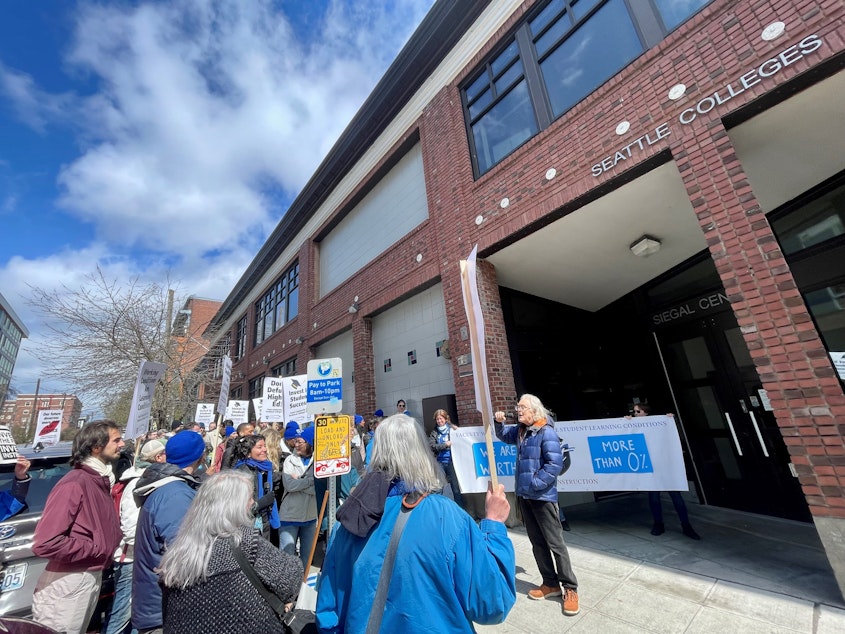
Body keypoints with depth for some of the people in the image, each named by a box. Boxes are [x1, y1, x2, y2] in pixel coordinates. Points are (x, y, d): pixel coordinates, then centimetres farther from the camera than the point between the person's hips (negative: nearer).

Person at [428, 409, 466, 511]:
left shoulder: (453, 428, 1)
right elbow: (431, 446, -4)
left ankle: (461, 509, 15)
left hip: (451, 461, -2)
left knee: (456, 487, 1)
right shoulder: (434, 433, 7)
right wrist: (445, 445, -14)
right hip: (439, 462, 2)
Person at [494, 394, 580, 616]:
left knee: (555, 543, 4)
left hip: (543, 496, -8)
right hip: (524, 495, 8)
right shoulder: (520, 431, 5)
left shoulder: (546, 432, -19)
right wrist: (499, 422, 2)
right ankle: (550, 584, 33)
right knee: (537, 542, 17)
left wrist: (535, 483, -19)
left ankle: (570, 589, 21)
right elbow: (503, 435, 23)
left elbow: (555, 464, -23)